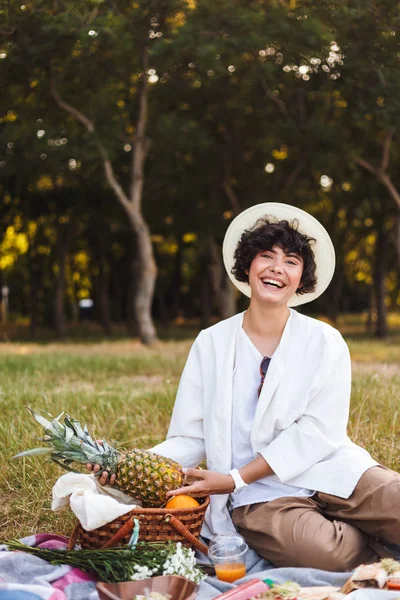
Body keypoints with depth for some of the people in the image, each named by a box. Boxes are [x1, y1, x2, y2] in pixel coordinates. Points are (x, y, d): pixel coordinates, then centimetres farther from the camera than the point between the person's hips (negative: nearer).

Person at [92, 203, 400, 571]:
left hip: (331, 471, 1)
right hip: (261, 496, 0)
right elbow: (189, 438, 4)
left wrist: (235, 479, -15)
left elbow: (315, 432, -6)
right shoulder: (211, 343, 7)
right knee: (317, 549, -32)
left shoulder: (324, 342, 4)